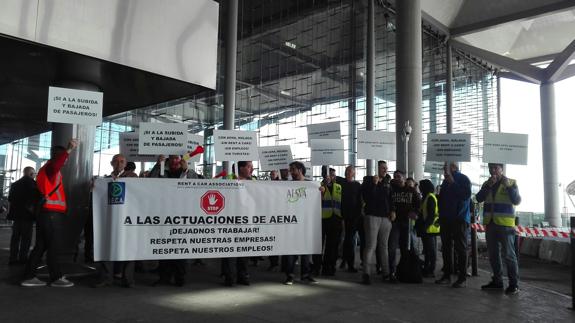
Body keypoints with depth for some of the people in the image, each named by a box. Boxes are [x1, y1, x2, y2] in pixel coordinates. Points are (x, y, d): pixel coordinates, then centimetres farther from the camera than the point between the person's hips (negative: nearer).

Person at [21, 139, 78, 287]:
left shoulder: (45, 169, 24)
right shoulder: (50, 167, -9)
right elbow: (56, 164, -34)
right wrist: (68, 150, -39)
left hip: (45, 213, 10)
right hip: (52, 214, -10)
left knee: (41, 246, 11)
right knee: (54, 246, -4)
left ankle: (29, 277, 14)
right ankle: (56, 278, 1)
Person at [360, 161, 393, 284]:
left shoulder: (387, 182, 14)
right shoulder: (368, 180, -1)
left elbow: (391, 198, 23)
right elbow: (367, 197, -12)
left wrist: (392, 211, 8)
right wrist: (374, 183, -20)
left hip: (386, 217, 5)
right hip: (372, 216, -5)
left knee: (384, 246, 9)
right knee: (371, 245, -10)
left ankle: (386, 272, 15)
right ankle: (366, 273, -11)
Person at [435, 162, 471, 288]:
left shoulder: (463, 179, -3)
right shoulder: (446, 180, 16)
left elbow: (467, 195, -18)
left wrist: (453, 183, -17)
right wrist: (441, 215, 13)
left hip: (459, 218, -7)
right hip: (446, 218, 7)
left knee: (461, 248, -2)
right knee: (446, 247, 7)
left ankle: (462, 278, 2)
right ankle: (447, 275, 14)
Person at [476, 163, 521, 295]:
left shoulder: (511, 182, 1)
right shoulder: (486, 184, 12)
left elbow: (517, 201, -9)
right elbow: (478, 198, -2)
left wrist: (509, 186, -20)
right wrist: (488, 185, -12)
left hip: (505, 224, -5)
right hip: (490, 223, 5)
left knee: (509, 254, -5)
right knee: (493, 254, 10)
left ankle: (514, 283, 1)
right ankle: (497, 281, 19)